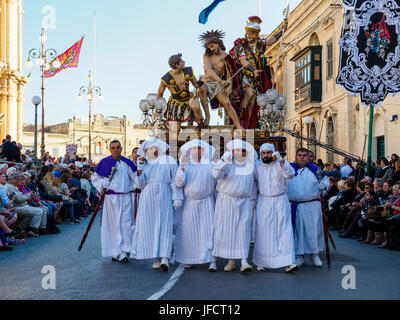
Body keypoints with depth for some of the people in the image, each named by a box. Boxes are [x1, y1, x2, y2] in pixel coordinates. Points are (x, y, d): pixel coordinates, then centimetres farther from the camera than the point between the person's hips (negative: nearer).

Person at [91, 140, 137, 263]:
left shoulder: (127, 163, 7)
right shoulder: (105, 162, 2)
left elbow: (136, 178, 6)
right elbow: (94, 177, 8)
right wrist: (103, 185, -6)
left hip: (126, 198, 2)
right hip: (111, 198, -2)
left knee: (126, 224, 1)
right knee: (113, 224, 0)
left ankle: (124, 250, 11)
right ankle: (117, 252, 5)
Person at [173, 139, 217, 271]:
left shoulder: (210, 165, 5)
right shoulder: (185, 165, 5)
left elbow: (217, 183, 8)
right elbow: (179, 183, -9)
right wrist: (182, 166, -15)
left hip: (207, 202, -1)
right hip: (189, 204, 1)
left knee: (208, 229, -7)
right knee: (189, 231, 4)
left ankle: (212, 261, -8)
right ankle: (189, 259, 15)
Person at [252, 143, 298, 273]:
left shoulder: (280, 164, -2)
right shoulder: (257, 167, 7)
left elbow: (291, 174, -20)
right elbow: (254, 183, 19)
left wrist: (281, 160, -30)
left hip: (280, 202, -2)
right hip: (263, 202, 2)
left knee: (284, 230, -7)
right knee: (263, 232, 3)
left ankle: (289, 262, -8)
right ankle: (260, 261, 12)